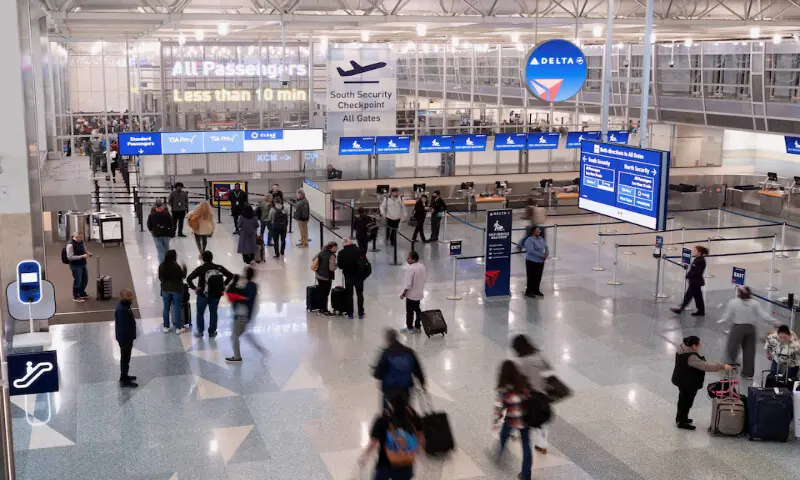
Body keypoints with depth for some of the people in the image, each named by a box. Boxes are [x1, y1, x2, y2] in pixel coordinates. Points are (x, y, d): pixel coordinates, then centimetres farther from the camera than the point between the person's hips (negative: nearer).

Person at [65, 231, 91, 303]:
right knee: (77, 281, 2)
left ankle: (82, 294, 38)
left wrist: (87, 253, 1)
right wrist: (82, 256, -24)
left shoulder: (81, 242, 5)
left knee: (85, 280, 18)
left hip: (83, 264, 8)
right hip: (76, 266, -8)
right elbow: (70, 257, -23)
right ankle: (75, 297, 18)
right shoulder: (70, 245, -20)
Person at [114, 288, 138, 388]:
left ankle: (124, 376, 35)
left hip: (125, 337, 10)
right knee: (125, 359, 2)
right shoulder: (122, 310, -28)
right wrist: (128, 339, -22)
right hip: (125, 338, -10)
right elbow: (124, 326, -27)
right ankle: (124, 381, 12)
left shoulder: (123, 306, 4)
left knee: (125, 358, 22)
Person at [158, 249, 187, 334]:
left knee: (166, 308, 13)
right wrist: (184, 268, 9)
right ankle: (178, 328, 11)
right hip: (176, 289, -4)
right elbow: (183, 276, -8)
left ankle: (166, 327, 20)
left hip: (165, 289, 4)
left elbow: (160, 278, 4)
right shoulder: (176, 266, -20)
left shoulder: (161, 266, -6)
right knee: (177, 308, 5)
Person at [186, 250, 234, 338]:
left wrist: (194, 288, -8)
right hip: (216, 295, 2)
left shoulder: (200, 269, -13)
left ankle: (200, 332, 20)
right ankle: (212, 332, 22)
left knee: (200, 313, 16)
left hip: (203, 295, -2)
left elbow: (189, 279, -20)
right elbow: (230, 275, -1)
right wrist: (224, 285, 4)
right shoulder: (219, 268, -6)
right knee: (213, 313, 16)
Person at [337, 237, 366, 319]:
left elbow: (340, 266, -7)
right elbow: (365, 261, -7)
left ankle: (350, 313, 12)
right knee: (360, 294, 12)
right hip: (359, 276, 1)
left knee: (349, 295, 11)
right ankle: (360, 313, 14)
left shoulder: (342, 253, -12)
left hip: (348, 276, -1)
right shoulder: (358, 250, -10)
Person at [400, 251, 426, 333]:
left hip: (411, 294, -8)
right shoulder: (422, 266, 0)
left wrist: (403, 294, -12)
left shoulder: (410, 268, -25)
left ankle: (409, 328, 19)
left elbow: (408, 284, -23)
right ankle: (417, 327, 26)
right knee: (417, 310, 19)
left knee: (409, 312, 8)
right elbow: (424, 278, 9)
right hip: (419, 293, 8)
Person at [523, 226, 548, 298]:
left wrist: (546, 253, -6)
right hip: (532, 261, -7)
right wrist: (542, 255, -21)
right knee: (531, 277, -2)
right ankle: (528, 292, 10)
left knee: (538, 277, 14)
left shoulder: (542, 239, 8)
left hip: (540, 262, 7)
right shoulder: (530, 240, -16)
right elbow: (531, 251, -25)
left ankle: (536, 290, 30)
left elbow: (546, 247, 16)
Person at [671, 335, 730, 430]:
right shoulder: (691, 357, -35)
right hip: (688, 383, -10)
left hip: (682, 380, 10)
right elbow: (706, 366, -38)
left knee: (683, 400, 26)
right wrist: (722, 366, -36)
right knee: (687, 401, 8)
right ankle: (682, 422, 23)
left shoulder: (682, 348, -5)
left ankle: (680, 418, 44)